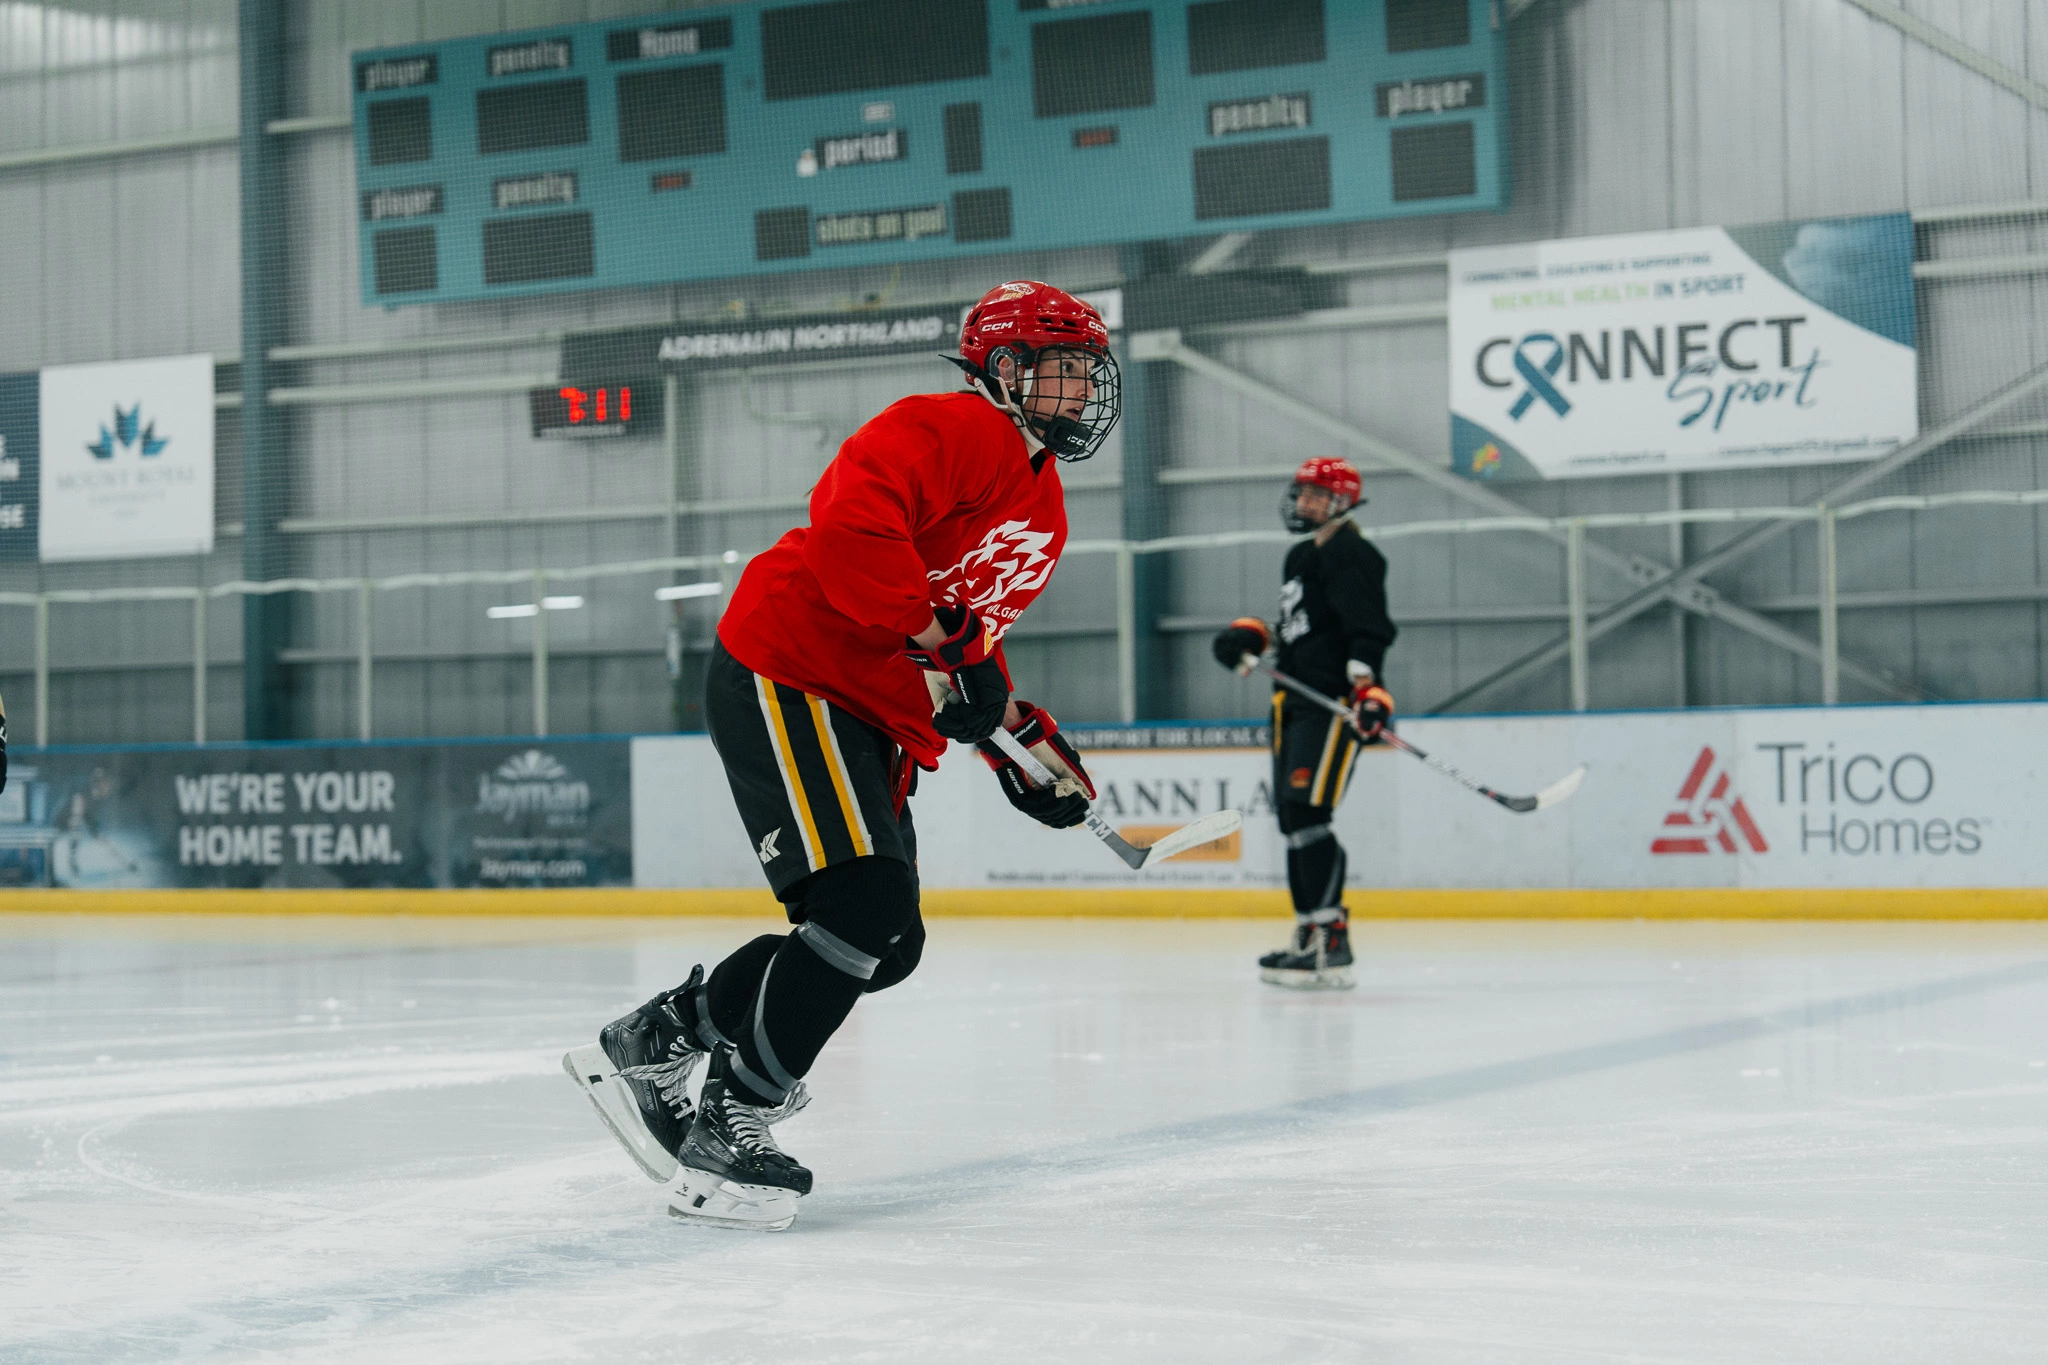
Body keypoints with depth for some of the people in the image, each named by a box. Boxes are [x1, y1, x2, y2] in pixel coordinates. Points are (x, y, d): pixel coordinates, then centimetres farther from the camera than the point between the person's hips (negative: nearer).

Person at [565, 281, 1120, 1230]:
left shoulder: (1045, 511, 19)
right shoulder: (953, 430, -13)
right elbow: (850, 516, -30)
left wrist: (1021, 732, 13)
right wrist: (938, 639, -28)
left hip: (872, 721, 10)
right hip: (785, 674, -10)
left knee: (888, 946, 8)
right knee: (865, 899, -21)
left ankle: (648, 1045, 18)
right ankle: (730, 1128, -11)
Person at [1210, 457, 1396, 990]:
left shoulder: (1350, 553, -8)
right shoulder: (1301, 556, 23)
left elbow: (1369, 628, -18)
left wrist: (1368, 694, -29)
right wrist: (1248, 637, 15)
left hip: (1334, 702, -11)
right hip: (1294, 702, 11)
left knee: (1307, 813, -20)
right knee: (1291, 818, 10)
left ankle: (1330, 944, -22)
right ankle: (1310, 933, 16)